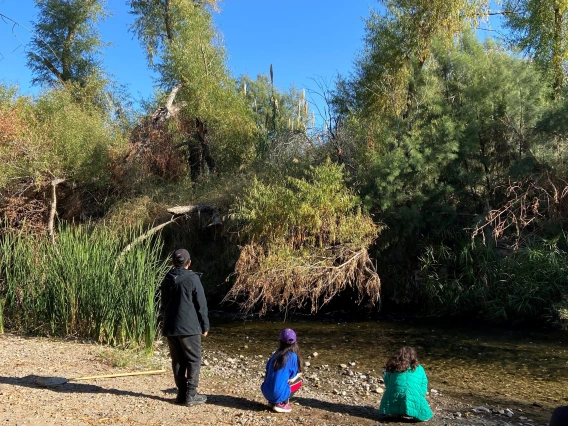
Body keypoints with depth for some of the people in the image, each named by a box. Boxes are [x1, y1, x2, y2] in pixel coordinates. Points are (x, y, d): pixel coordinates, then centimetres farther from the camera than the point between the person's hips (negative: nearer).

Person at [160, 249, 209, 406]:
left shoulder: (167, 279, 9)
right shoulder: (192, 279, -9)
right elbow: (201, 305, -8)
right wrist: (205, 326, 1)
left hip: (171, 327, 6)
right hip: (189, 327, -5)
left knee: (177, 361, 11)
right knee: (193, 360, 3)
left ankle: (182, 393, 14)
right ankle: (191, 395, 2)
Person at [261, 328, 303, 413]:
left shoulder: (276, 353, 9)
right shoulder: (292, 356, -6)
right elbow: (298, 373, 4)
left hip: (266, 392, 6)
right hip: (278, 393, -6)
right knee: (298, 381, 16)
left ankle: (272, 401, 13)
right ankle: (281, 404, 4)